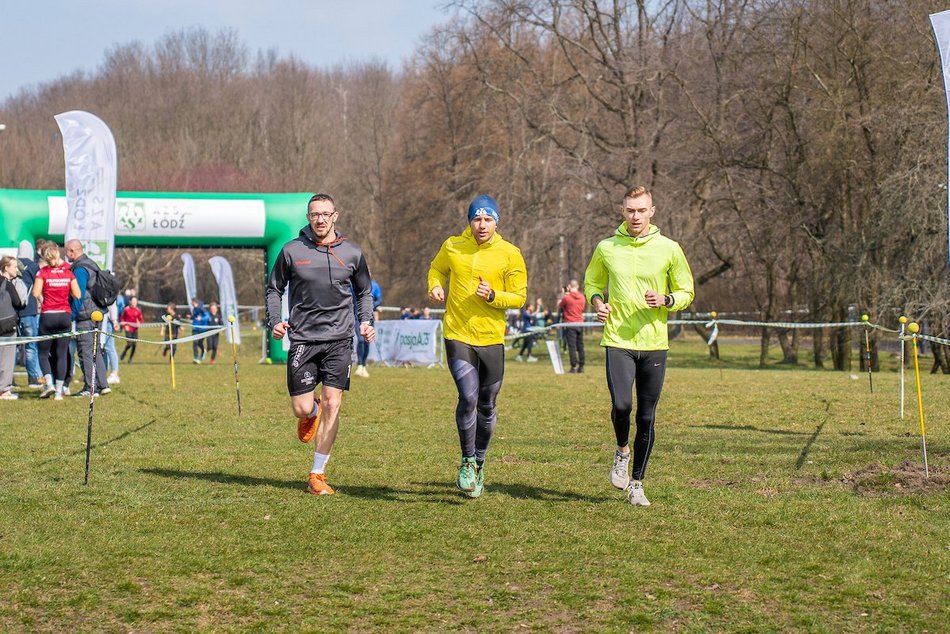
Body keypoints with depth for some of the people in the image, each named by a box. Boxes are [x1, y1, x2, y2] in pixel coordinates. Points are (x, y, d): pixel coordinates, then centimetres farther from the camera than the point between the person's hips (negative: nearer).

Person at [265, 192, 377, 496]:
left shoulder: (352, 253, 5)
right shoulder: (292, 251, 1)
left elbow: (365, 292, 19)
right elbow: (274, 288, 12)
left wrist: (366, 322, 3)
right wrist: (275, 321, -3)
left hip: (339, 340, 1)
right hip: (303, 339, -1)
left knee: (332, 405, -7)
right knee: (301, 409, -5)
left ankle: (317, 475, 3)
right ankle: (311, 413, 36)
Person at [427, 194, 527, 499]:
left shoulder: (510, 254, -2)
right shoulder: (452, 247, 1)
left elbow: (519, 297, 0)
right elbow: (436, 269, 21)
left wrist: (493, 296, -18)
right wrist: (435, 287, 0)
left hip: (492, 339, 1)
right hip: (458, 336, -1)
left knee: (487, 406, 11)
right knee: (468, 397, -18)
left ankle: (478, 464, 32)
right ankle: (467, 461, -1)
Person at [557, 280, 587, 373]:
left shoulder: (566, 298, -11)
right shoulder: (582, 298, 3)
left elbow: (559, 307, 3)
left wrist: (563, 296, 12)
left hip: (570, 324, -5)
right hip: (580, 323, 5)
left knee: (572, 346, -4)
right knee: (580, 346, 12)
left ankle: (573, 367, -8)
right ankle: (581, 366, 14)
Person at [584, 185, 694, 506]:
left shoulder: (669, 249, 1)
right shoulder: (606, 248, 3)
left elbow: (686, 291, 10)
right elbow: (591, 283, 20)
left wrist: (665, 300, -11)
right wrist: (598, 303, -2)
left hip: (655, 344, 1)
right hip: (618, 341, -1)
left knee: (646, 418, 4)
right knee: (621, 405, -19)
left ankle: (637, 485, 18)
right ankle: (622, 450, 13)